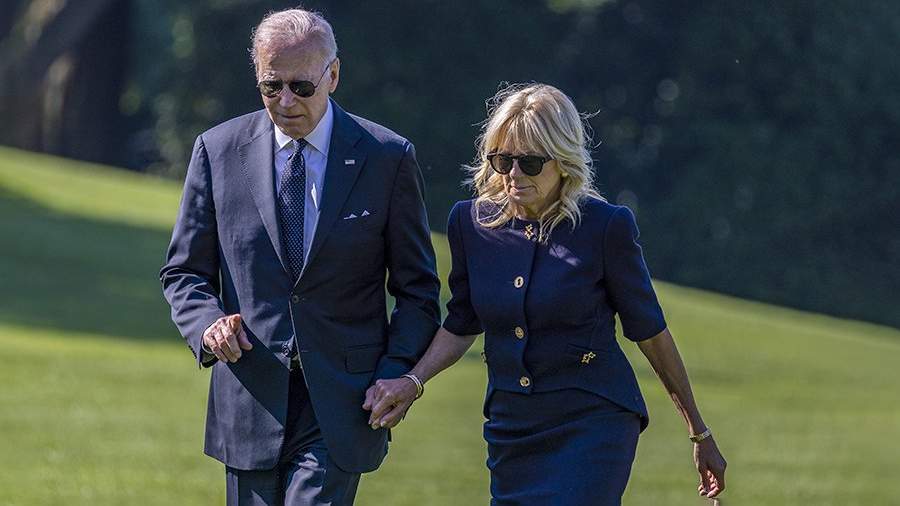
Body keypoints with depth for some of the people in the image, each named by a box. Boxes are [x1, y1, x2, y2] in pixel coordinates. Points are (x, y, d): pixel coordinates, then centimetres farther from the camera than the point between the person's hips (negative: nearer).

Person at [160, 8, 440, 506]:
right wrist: (208, 325, -11)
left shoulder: (388, 158, 0)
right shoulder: (218, 151, 4)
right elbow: (184, 270, 10)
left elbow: (417, 289, 6)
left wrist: (395, 375, -8)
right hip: (251, 403, 2)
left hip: (343, 403, -2)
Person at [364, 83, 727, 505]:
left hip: (593, 422, -5)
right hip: (510, 424, 5)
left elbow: (649, 331, -2)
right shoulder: (471, 222, 2)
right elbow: (461, 326, 14)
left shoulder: (605, 225, -10)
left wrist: (700, 434, 3)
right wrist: (412, 382, -4)